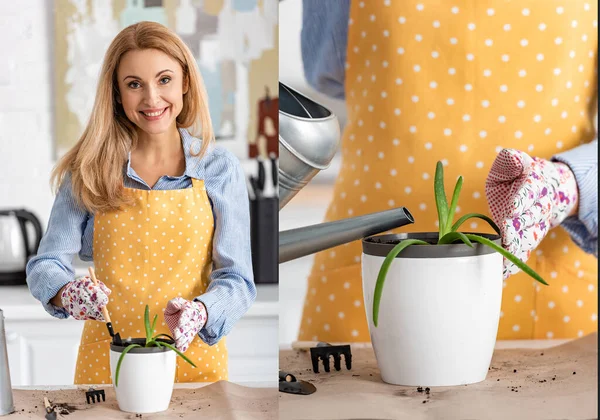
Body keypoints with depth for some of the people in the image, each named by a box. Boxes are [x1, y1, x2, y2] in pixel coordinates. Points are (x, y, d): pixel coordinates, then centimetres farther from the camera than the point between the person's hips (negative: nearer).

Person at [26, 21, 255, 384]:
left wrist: (200, 312, -28)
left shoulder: (220, 169, -4)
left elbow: (237, 279, -7)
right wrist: (66, 292, -27)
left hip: (193, 362, 0)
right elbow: (46, 265, -4)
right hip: (105, 361, 0)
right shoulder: (89, 170, -3)